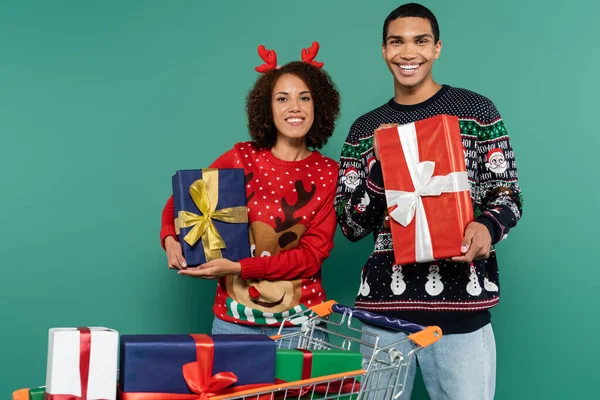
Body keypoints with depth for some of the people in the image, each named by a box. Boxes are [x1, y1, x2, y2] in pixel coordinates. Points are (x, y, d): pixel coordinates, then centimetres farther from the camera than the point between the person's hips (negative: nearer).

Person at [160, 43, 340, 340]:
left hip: (300, 321, 0)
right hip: (234, 318, 0)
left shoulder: (330, 174, -1)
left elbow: (312, 254, -8)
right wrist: (170, 239, -12)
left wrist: (238, 268, -18)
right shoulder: (241, 158, -1)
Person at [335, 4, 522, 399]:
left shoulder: (476, 110, 4)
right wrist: (380, 168, -8)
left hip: (460, 302, -2)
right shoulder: (365, 129, 11)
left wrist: (487, 228, -19)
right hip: (384, 303, 3)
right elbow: (351, 226, 8)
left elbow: (508, 195, 4)